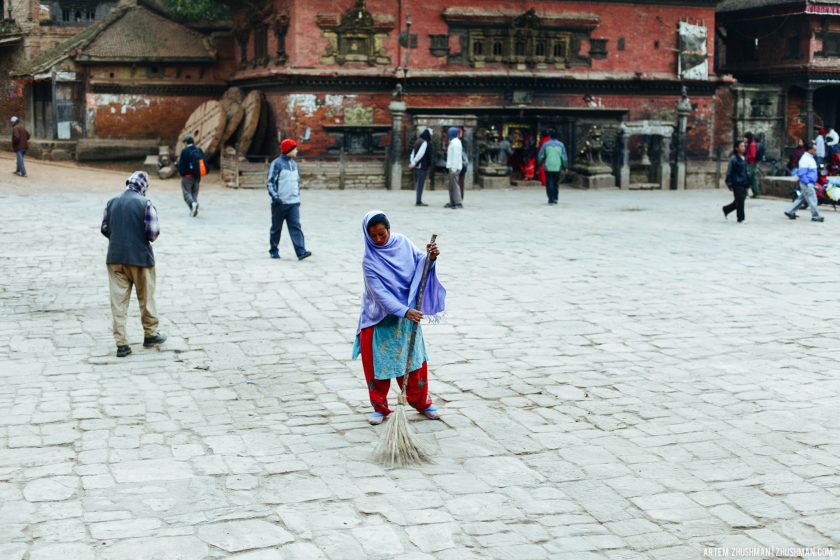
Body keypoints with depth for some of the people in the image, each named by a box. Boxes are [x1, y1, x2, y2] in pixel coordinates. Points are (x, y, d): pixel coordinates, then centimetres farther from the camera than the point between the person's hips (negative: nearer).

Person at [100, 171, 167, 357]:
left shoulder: (112, 202, 2)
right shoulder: (145, 203, -11)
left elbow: (104, 228, 8)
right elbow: (153, 232, -15)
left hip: (115, 258, 3)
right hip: (140, 257, -3)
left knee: (118, 301, 4)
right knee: (146, 298, 14)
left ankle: (121, 343, 3)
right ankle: (150, 334, 27)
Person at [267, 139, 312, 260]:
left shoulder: (294, 163, 13)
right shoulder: (277, 163, -8)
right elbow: (270, 182, -10)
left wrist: (298, 195, 20)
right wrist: (274, 195, -21)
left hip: (294, 202, 5)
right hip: (280, 203, -5)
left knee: (295, 226, -7)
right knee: (276, 227, 8)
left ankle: (300, 251, -17)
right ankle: (273, 250, 21)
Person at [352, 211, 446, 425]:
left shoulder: (402, 242, -6)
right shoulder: (370, 261, -19)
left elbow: (420, 264, 4)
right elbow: (380, 293, -23)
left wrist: (430, 258, -18)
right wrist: (404, 311, -32)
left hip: (408, 314, 3)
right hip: (380, 318, -3)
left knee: (414, 358, 11)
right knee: (378, 363, 3)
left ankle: (422, 402, 26)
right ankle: (380, 407, 18)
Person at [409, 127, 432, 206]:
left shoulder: (418, 141, 15)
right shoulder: (425, 143, -14)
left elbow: (413, 153, 12)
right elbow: (420, 154, -19)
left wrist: (412, 162, 5)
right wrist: (414, 163, -14)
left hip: (417, 166, 9)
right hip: (423, 166, -9)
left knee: (418, 184, 12)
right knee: (420, 184, -6)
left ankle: (418, 201, 17)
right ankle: (419, 201, -6)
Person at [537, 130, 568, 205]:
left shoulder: (546, 144, -2)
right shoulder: (561, 145, 3)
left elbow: (540, 156, 1)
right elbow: (564, 157, 3)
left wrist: (540, 164, 17)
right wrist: (564, 167, 11)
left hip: (548, 167, -2)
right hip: (557, 167, 2)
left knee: (549, 183, -1)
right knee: (556, 183, 12)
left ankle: (551, 199, -11)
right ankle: (555, 198, 13)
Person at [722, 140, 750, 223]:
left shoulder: (744, 159, 11)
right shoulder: (733, 159, -12)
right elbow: (729, 172, -12)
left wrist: (747, 182, 18)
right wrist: (729, 184, -15)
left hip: (743, 183, 8)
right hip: (737, 184, -8)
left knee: (740, 200, 13)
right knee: (740, 201, -3)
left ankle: (726, 209, 31)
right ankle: (740, 218, 7)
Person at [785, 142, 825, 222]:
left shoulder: (811, 158, 14)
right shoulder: (805, 159, -18)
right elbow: (802, 174, -22)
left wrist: (814, 182, 21)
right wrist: (808, 183, -23)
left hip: (809, 183, 10)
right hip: (807, 184, -10)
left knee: (801, 198, 13)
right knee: (812, 200, -4)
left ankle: (790, 211, 18)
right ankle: (815, 216, 3)